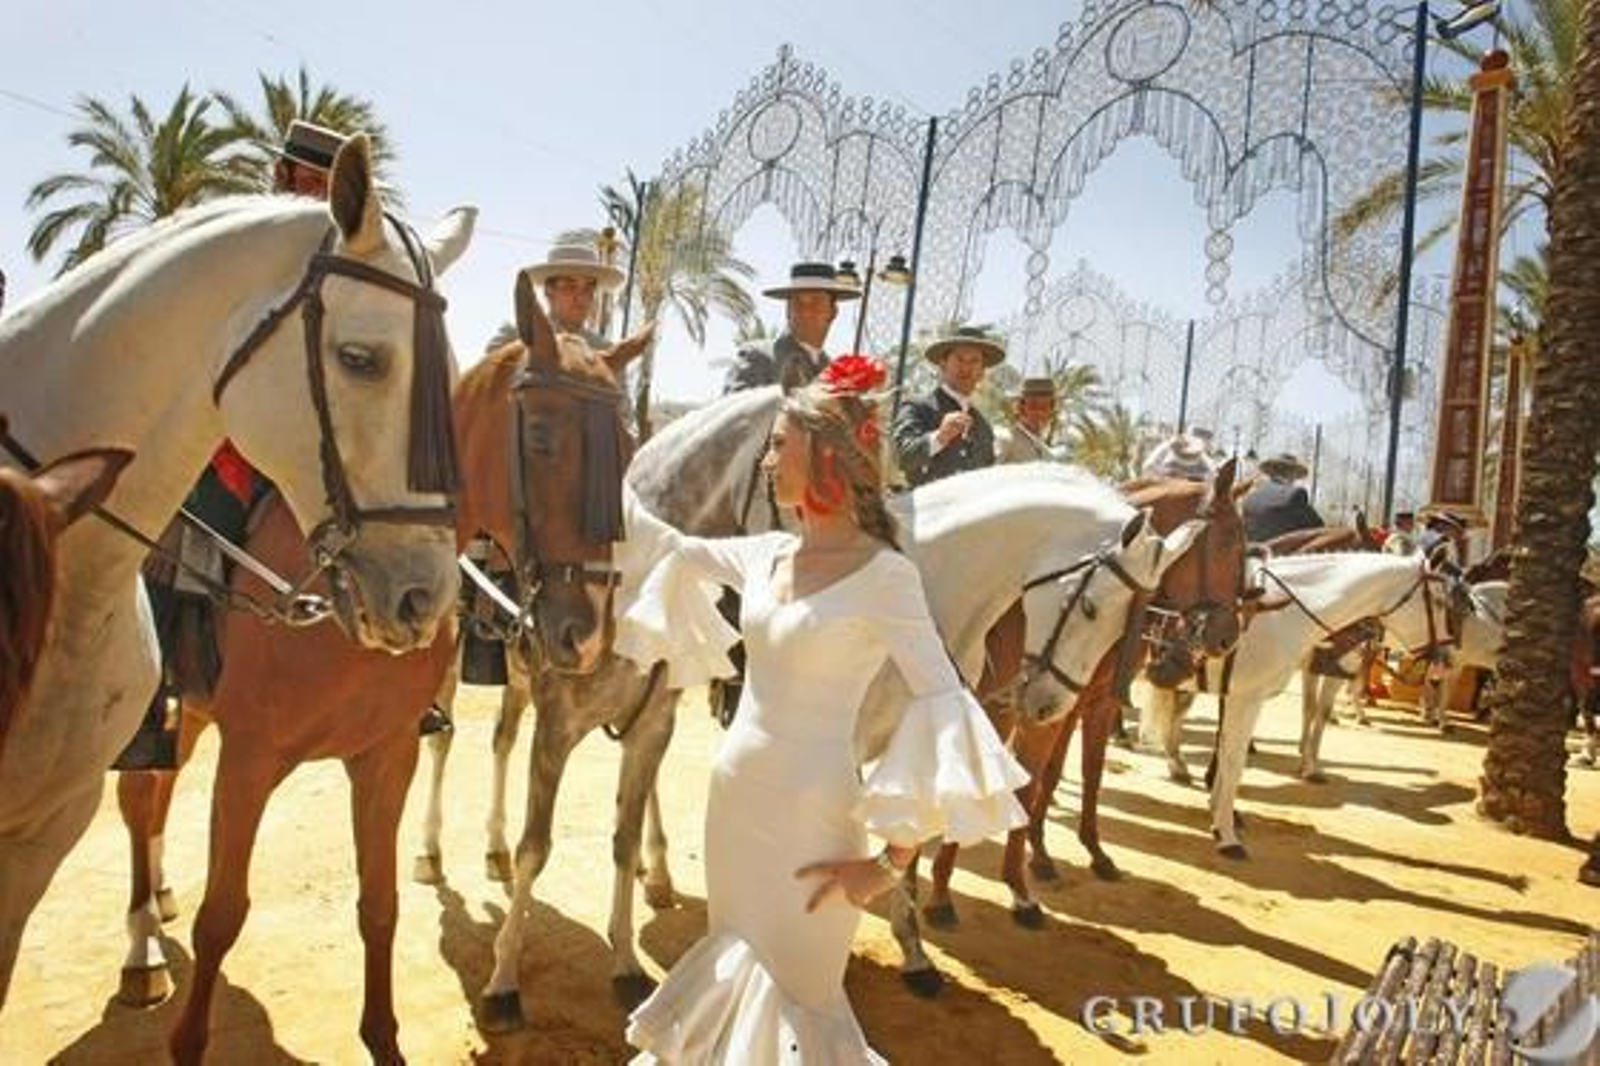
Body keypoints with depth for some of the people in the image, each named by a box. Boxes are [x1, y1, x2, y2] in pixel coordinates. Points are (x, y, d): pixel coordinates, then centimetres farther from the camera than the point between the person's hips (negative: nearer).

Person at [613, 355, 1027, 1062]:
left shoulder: (884, 575, -17)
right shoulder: (766, 554, 2)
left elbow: (945, 708, -21)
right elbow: (670, 551, 17)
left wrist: (892, 860, -19)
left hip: (810, 815, -7)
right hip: (733, 794, 7)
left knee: (789, 997, 10)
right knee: (732, 984, 24)